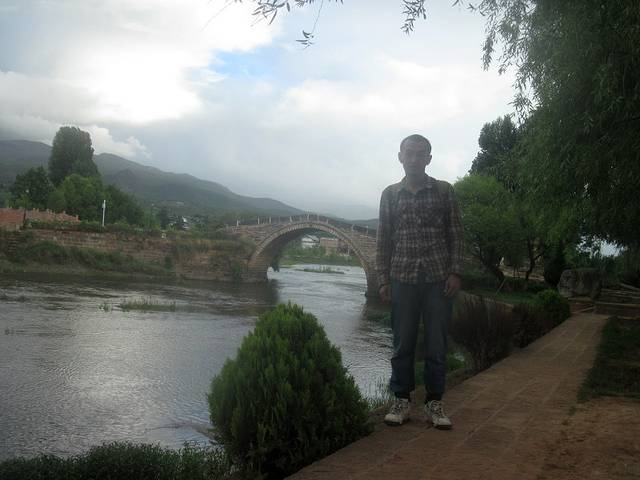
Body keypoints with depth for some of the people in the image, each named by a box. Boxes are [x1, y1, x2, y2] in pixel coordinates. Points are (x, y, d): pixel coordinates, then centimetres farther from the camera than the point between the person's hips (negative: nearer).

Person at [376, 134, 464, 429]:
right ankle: (401, 400, 18)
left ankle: (434, 402, 16)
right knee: (402, 343, 6)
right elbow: (384, 240, 8)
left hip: (439, 278, -1)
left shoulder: (444, 191, 4)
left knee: (437, 344, 5)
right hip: (402, 278, 1)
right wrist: (383, 280, 3)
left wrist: (455, 272, -5)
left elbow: (455, 235, 4)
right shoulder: (390, 194, 8)